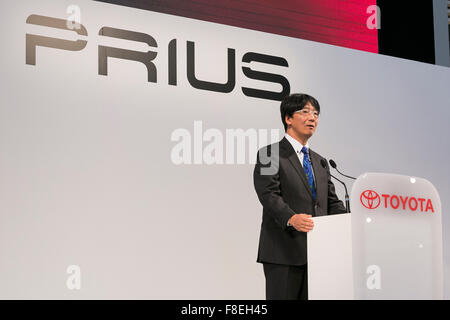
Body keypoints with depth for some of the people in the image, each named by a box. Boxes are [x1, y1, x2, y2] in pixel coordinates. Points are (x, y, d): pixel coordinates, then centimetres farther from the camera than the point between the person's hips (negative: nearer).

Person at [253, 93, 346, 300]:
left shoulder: (320, 162, 22)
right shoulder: (270, 155, 0)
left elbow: (332, 201, 17)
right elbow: (269, 195, -14)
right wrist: (291, 218, -33)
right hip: (283, 253, -6)